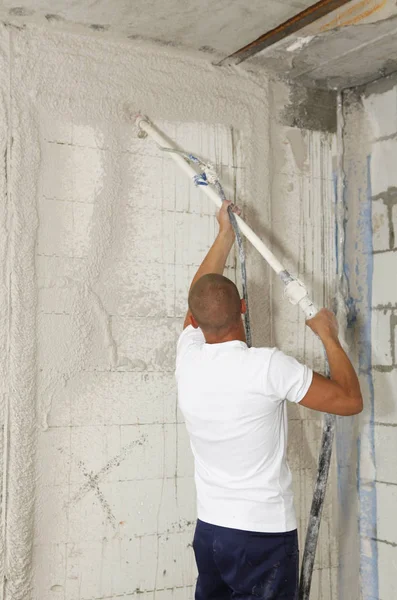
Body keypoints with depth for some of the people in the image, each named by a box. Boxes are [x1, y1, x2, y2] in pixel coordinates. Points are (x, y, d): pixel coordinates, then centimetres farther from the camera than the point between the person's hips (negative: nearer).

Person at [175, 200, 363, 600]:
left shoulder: (188, 360, -4)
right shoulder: (268, 366, -18)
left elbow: (199, 297, 16)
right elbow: (350, 400, -9)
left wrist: (226, 234, 25)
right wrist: (328, 335, 3)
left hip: (209, 530, 5)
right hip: (265, 536, -5)